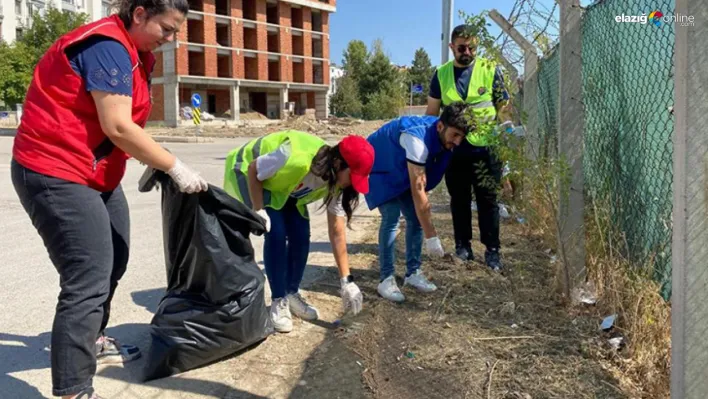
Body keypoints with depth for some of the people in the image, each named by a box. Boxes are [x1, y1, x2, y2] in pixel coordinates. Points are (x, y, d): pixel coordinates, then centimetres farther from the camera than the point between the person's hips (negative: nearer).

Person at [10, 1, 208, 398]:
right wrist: (176, 167, -19)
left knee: (113, 262, 19)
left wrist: (158, 164, -6)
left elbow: (126, 125, 8)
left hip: (97, 175, 10)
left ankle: (93, 340, 39)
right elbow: (117, 127, -24)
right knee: (88, 280, -13)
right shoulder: (106, 46, -19)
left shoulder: (134, 52, 12)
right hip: (56, 175, -10)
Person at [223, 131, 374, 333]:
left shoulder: (335, 183, -18)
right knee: (277, 234, -19)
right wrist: (258, 210, -24)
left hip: (284, 188, 6)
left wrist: (346, 280, -14)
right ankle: (278, 302, -4)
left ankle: (292, 295, 15)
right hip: (249, 175, -6)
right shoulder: (297, 159, -42)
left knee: (301, 236, -5)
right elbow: (253, 170, -25)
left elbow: (337, 232, -14)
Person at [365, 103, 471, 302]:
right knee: (391, 218, -18)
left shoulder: (443, 137, -14)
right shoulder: (418, 139, -39)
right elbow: (418, 190, -39)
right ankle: (386, 279, -9)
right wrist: (431, 236, -37)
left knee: (416, 217, 0)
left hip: (402, 171, 8)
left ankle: (413, 273, 12)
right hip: (378, 169, -7)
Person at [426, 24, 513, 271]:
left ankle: (492, 249, 15)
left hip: (485, 148, -2)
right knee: (459, 200, 12)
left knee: (487, 200, 5)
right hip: (454, 148, 2)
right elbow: (432, 112, 9)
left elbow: (503, 109, 1)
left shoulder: (491, 70, -2)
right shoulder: (441, 74, 4)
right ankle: (463, 245, 25)